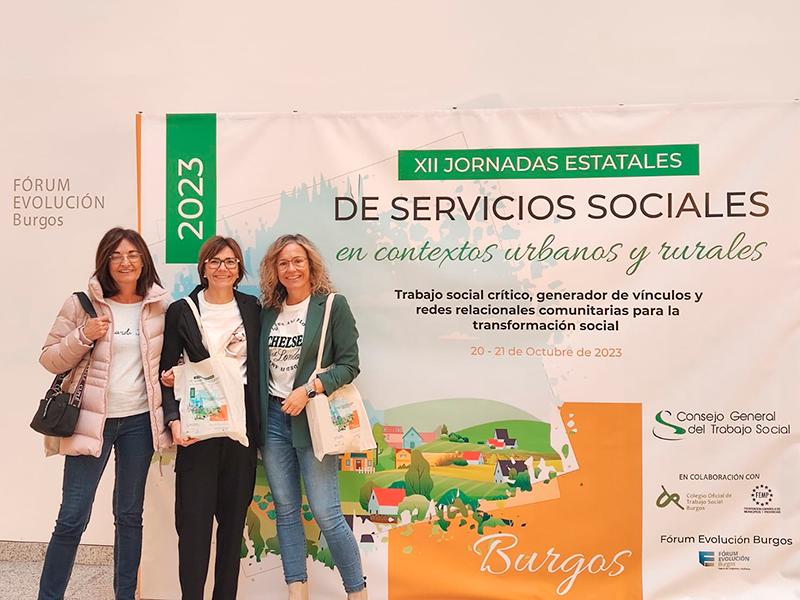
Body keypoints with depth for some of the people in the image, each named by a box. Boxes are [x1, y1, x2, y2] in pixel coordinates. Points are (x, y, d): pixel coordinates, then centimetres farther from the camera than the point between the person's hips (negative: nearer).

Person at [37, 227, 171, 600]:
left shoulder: (161, 305, 2)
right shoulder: (82, 304, -4)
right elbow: (50, 359, -2)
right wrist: (83, 336, -18)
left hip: (140, 419, 3)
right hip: (92, 419, -2)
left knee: (130, 514, 14)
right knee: (72, 517, -2)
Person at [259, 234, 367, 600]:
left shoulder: (333, 305, -5)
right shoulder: (267, 311, 9)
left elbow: (349, 365, -8)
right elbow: (259, 366, 14)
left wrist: (308, 389, -19)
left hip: (312, 419, -5)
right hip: (272, 419, 5)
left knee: (325, 513, -5)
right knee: (285, 510, 9)